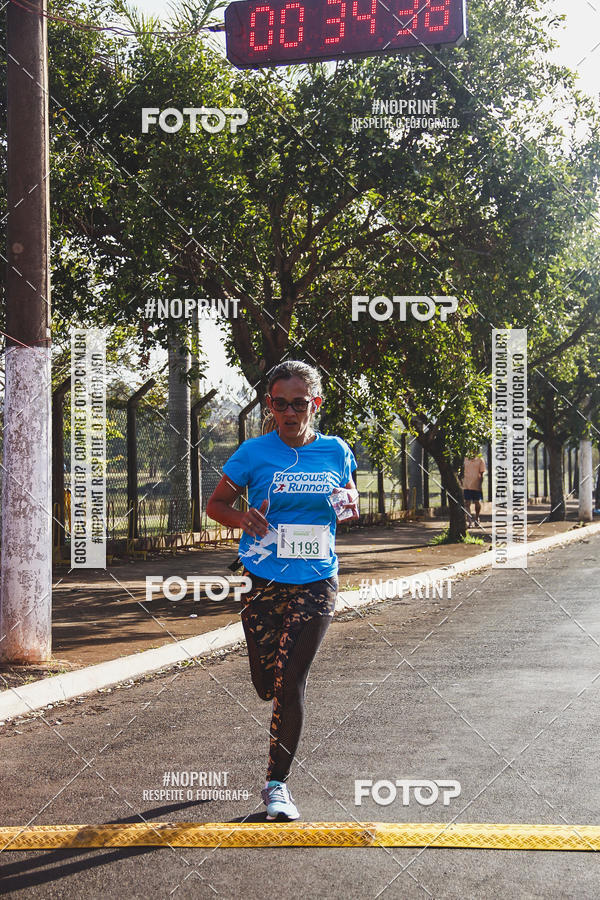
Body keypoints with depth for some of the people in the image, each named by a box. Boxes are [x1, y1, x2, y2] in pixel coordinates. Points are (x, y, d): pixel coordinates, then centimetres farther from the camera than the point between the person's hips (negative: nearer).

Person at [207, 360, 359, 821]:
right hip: (263, 582, 0)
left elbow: (350, 496, 20)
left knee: (290, 682, -8)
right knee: (267, 685, 6)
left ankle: (278, 783, 7)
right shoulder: (255, 452, -4)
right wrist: (241, 518, -17)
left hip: (316, 583, 0)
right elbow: (216, 502, 4)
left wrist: (350, 505, -4)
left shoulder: (336, 451, 2)